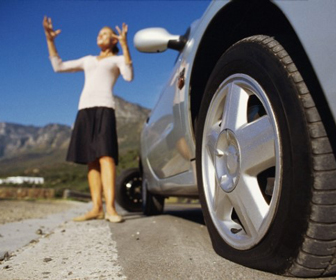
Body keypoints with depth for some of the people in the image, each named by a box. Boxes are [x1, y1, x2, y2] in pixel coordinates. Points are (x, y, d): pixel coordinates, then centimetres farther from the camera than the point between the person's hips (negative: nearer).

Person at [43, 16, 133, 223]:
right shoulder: (88, 60, 29)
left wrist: (124, 45, -13)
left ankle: (111, 208, -25)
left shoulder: (118, 59, 15)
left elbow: (129, 76, -7)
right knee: (92, 160, -2)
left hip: (104, 108, -5)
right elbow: (58, 66, 26)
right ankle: (97, 208, -3)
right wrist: (50, 40, 19)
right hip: (85, 109, 5)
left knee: (105, 157, -19)